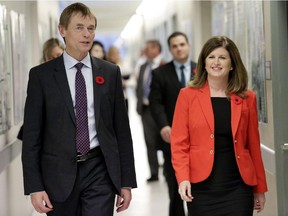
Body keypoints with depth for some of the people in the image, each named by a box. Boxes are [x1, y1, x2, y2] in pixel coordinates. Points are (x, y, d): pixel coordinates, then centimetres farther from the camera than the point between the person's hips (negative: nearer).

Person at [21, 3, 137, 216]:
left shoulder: (110, 72, 5)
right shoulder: (41, 75, 0)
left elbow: (122, 129, 7)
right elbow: (32, 134, -1)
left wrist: (127, 181, 4)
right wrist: (34, 186, -8)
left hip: (100, 170, 1)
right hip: (60, 173, 0)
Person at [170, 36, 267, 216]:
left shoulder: (247, 98, 7)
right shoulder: (188, 95, 3)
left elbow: (253, 146, 11)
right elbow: (179, 143, 0)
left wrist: (260, 188, 13)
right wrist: (183, 178, -14)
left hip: (238, 187, 1)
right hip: (201, 187, -1)